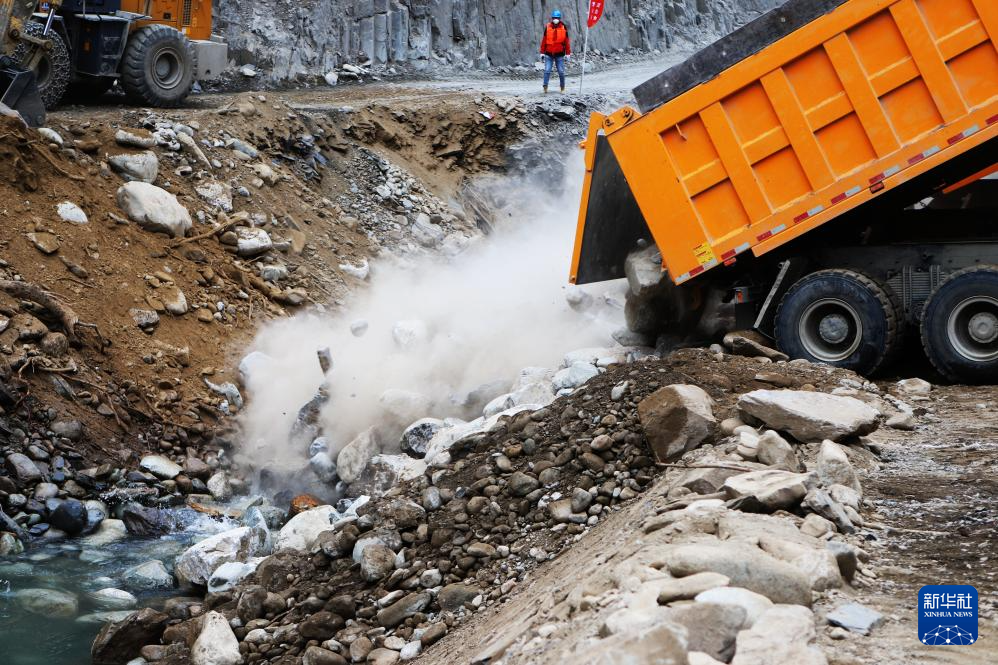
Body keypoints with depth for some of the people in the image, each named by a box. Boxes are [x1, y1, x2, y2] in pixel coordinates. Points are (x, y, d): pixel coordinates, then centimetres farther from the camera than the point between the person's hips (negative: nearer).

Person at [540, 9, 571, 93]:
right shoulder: (547, 27, 1)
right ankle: (545, 86, -9)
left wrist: (568, 53, 3)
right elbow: (544, 40, 6)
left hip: (560, 54, 0)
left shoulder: (564, 28, 1)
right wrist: (542, 52, 4)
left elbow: (567, 41, 5)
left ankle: (562, 88, 15)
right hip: (549, 54, 0)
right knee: (547, 71, -10)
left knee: (561, 72, 3)